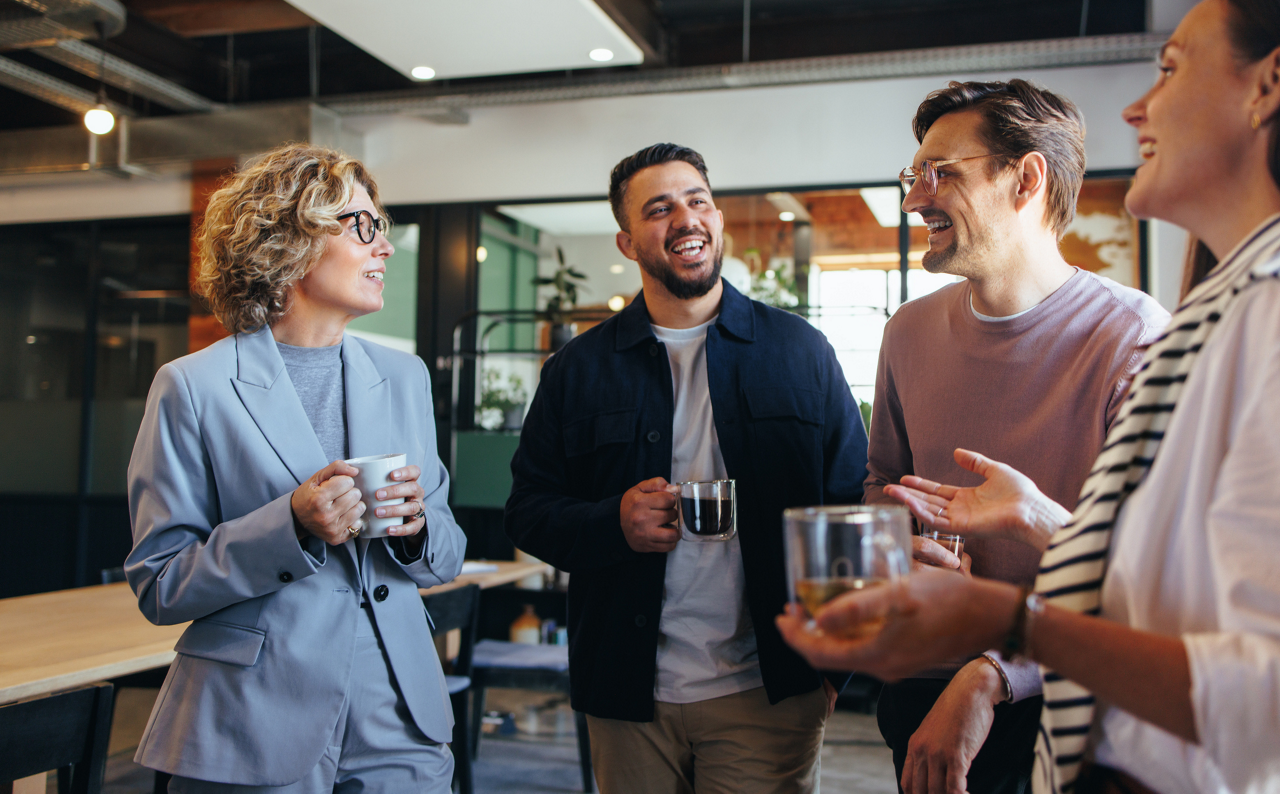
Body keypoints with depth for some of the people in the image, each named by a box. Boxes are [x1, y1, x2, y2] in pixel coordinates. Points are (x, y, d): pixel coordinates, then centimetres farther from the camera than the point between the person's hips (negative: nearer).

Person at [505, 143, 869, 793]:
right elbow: (526, 511, 5)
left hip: (769, 693, 0)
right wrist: (614, 523, -15)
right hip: (628, 695, 1)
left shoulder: (801, 351, 3)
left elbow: (852, 506, 2)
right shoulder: (579, 369, 4)